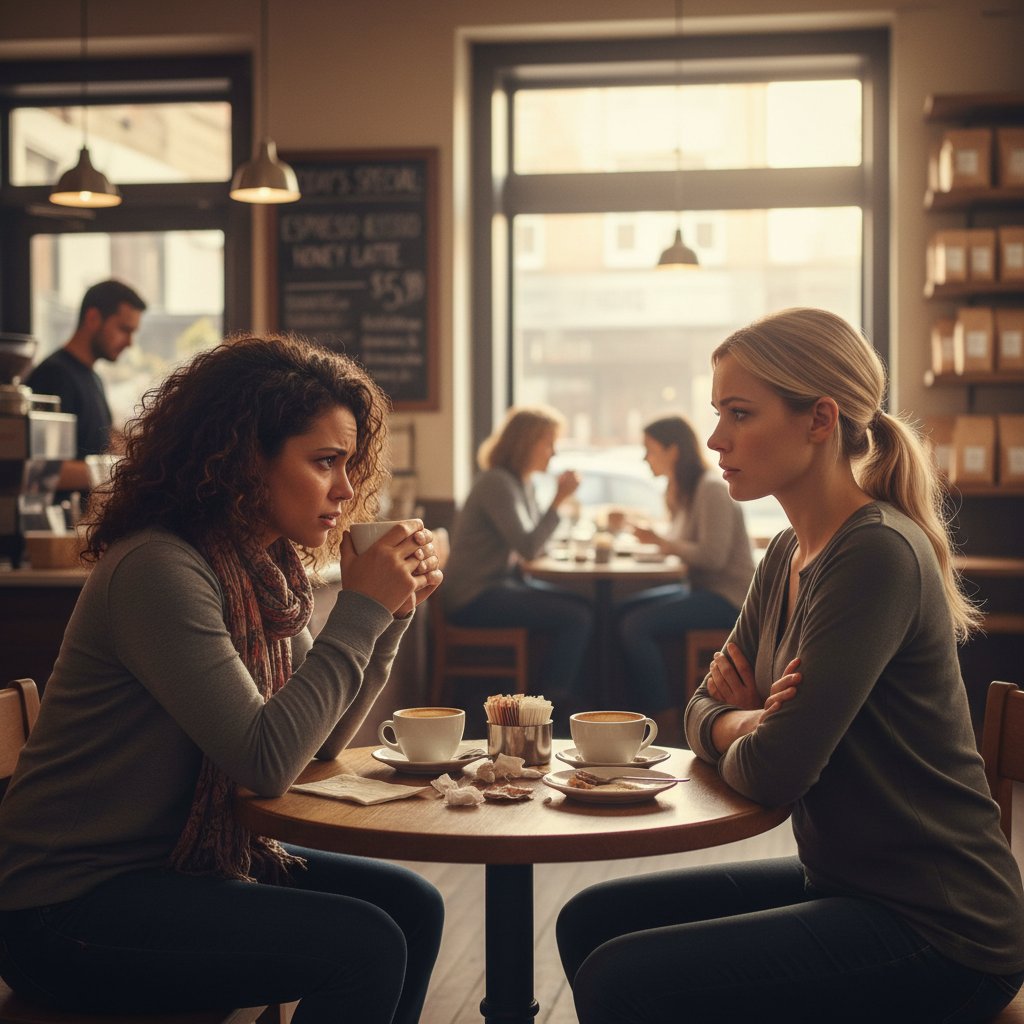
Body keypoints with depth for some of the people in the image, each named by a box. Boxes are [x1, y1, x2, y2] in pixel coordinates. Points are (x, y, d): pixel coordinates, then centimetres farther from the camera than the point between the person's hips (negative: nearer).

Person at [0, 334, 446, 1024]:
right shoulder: (158, 571, -22)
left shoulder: (268, 571, 5)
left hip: (185, 863, 9)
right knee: (363, 947, -19)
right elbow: (266, 763, -26)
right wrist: (361, 608, -22)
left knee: (411, 907, 2)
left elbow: (319, 745, 7)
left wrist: (391, 613, -4)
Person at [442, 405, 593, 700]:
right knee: (576, 618, -17)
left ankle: (569, 695, 7)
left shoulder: (523, 482, 12)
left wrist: (560, 496, 1)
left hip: (503, 581, 10)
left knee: (585, 607, 3)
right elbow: (528, 547, -22)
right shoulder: (497, 483, -17)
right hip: (475, 598, -10)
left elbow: (535, 542, 11)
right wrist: (557, 501, -19)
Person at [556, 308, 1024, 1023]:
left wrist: (738, 737, -2)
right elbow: (705, 713, 14)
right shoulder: (789, 554, 8)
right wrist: (738, 724, -9)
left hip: (938, 931, -9)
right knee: (590, 922, 9)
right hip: (842, 880, 9)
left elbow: (772, 771, -24)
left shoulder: (878, 554, -21)